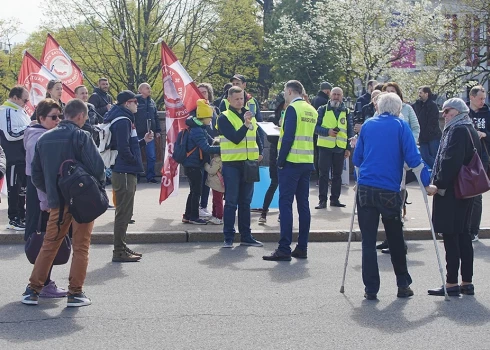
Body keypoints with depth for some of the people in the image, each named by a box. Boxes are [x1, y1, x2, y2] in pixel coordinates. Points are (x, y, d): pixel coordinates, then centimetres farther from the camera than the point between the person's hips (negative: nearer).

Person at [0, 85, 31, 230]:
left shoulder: (19, 111, 17)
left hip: (24, 156, 10)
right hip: (15, 158, -10)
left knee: (23, 187, 15)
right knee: (14, 188, -4)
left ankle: (22, 217, 24)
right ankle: (14, 220, 2)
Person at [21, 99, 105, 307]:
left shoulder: (44, 139, 6)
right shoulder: (81, 136, -11)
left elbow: (36, 175, 10)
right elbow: (97, 167, -15)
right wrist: (96, 186, 5)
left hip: (56, 202, 5)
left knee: (49, 245, 13)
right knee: (80, 247, 5)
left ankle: (33, 290, 13)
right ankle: (75, 293, 5)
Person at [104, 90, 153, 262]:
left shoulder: (123, 119, 17)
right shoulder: (123, 120, -15)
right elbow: (123, 148, -24)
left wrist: (143, 141, 14)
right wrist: (135, 162, -11)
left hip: (125, 172, 11)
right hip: (125, 172, -11)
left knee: (124, 212, 17)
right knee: (123, 212, -6)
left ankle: (121, 247, 25)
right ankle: (119, 251, -2)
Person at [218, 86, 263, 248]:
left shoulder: (250, 116, 14)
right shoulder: (224, 118, -6)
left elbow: (256, 137, 23)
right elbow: (235, 138, -18)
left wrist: (259, 152, 7)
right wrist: (246, 124, -29)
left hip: (248, 163, 6)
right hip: (231, 164, -6)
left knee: (245, 201, 11)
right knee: (231, 202, -4)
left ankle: (246, 236, 17)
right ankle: (228, 237, 1)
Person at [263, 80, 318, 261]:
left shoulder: (293, 109, -10)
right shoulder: (312, 110, 14)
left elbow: (288, 137, -16)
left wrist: (280, 161, -11)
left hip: (291, 162, -8)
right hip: (307, 163, 8)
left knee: (285, 204, -6)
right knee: (303, 204, 10)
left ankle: (284, 249, -9)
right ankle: (302, 248, 12)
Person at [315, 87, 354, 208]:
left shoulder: (346, 112, 9)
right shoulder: (323, 110, 3)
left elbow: (350, 131, 10)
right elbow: (315, 127, -2)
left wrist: (348, 148, 3)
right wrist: (327, 131, -18)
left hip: (340, 148, 3)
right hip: (325, 147, -2)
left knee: (337, 174, 8)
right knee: (324, 174, -2)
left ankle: (335, 198, 16)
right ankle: (322, 200, 0)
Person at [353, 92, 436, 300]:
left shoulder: (368, 125, 10)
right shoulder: (401, 126, 1)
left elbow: (357, 158, 15)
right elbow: (413, 158, -5)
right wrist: (427, 184, 0)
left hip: (365, 189, 2)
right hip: (389, 191, -2)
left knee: (368, 240, 4)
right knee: (396, 240, 13)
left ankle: (370, 289, 2)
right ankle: (403, 285, 18)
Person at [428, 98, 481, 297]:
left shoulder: (456, 130, -14)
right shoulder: (471, 131, 17)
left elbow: (450, 161, -23)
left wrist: (439, 184, -19)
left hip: (451, 192, -10)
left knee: (450, 236, -6)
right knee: (463, 235, 12)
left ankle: (451, 284, -4)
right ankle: (467, 282, 16)